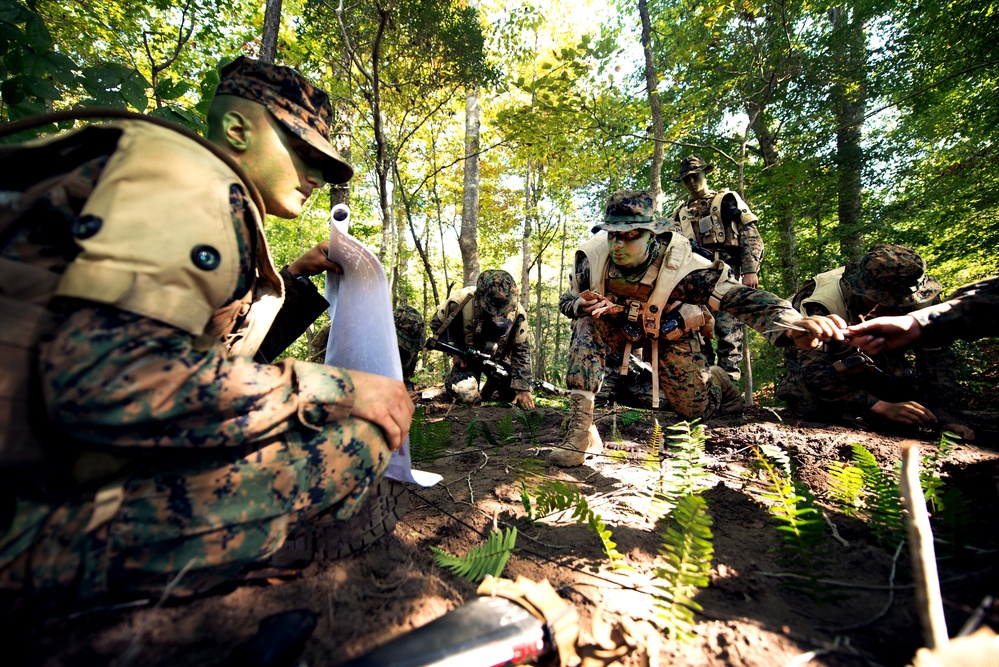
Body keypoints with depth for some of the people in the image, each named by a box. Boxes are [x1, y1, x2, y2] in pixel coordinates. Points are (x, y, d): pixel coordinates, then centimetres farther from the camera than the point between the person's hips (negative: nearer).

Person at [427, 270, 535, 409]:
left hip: (499, 358, 3)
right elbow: (437, 325, -9)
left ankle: (489, 389, 23)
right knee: (465, 395, -26)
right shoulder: (460, 301, -30)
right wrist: (453, 350, -21)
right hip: (467, 356, -2)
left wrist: (523, 388, -20)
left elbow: (521, 350, -15)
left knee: (516, 394, -9)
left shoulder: (517, 312, -24)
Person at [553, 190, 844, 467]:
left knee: (696, 409, 3)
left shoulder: (680, 264, -34)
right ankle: (581, 429, -29)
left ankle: (716, 380, 43)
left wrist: (791, 324, -60)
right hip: (618, 328, 1)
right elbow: (567, 299, -10)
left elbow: (741, 296, -40)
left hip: (668, 333, -1)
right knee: (586, 327, -33)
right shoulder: (593, 256, -26)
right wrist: (582, 305, -36)